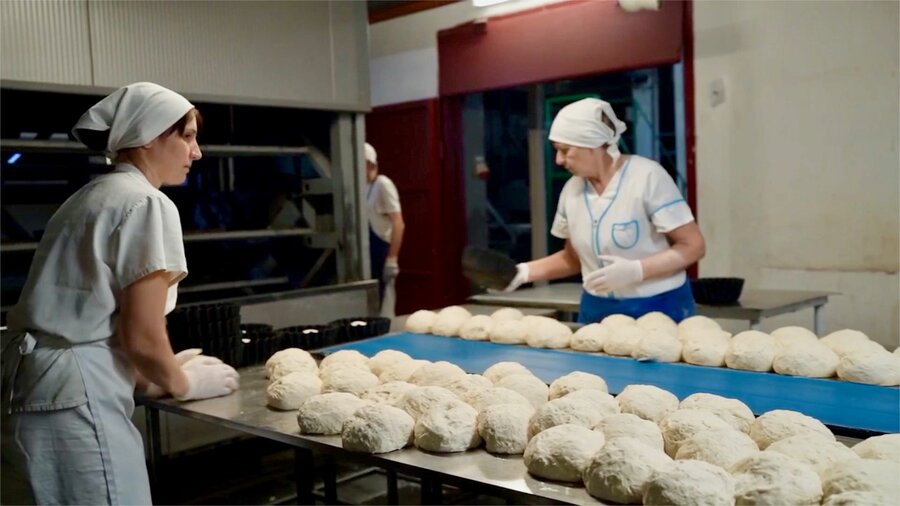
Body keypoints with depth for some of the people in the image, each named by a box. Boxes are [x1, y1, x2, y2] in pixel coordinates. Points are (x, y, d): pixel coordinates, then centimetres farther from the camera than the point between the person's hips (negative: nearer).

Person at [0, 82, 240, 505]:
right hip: (77, 400, -10)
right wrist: (184, 383, 4)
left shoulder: (88, 197, 16)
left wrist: (155, 376, 18)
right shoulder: (146, 203, -11)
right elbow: (142, 338, -14)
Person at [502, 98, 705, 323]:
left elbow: (693, 246, -14)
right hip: (597, 310, 5)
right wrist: (525, 271, -2)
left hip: (658, 309, -4)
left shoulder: (647, 176, -15)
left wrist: (635, 270, -26)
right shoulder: (572, 189, 0)